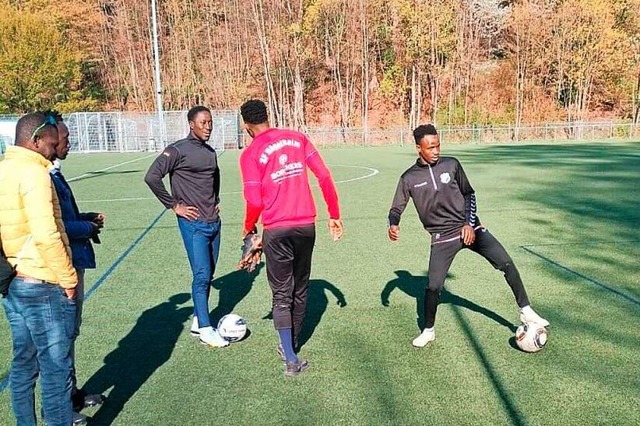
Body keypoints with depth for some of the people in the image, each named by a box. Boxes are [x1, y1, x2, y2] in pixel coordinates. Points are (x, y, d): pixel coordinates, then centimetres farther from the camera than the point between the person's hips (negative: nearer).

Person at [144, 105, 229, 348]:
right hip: (194, 223, -7)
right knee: (202, 275, -7)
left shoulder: (211, 152, 12)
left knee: (208, 275, 11)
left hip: (214, 222, 7)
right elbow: (152, 177, -16)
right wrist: (174, 205, -13)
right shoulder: (177, 150, -10)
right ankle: (205, 329, 4)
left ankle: (197, 322, 25)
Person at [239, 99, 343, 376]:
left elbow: (254, 202, -11)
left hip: (276, 231, -4)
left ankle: (291, 359, 5)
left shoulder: (250, 154, -6)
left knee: (281, 296, 8)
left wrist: (248, 229, 9)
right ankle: (290, 347, 32)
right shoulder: (297, 138, 5)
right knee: (300, 290, 18)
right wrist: (334, 215, 8)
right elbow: (324, 176, 1)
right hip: (306, 226, 4)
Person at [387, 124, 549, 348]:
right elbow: (396, 208, 2)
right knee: (433, 286, -7)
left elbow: (469, 194, 8)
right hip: (442, 237, -1)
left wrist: (469, 224, -2)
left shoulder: (451, 164, -1)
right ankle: (428, 331, 18)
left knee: (507, 264, -7)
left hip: (469, 228, 2)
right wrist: (393, 225, -21)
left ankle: (526, 311, 13)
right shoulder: (409, 178, -4)